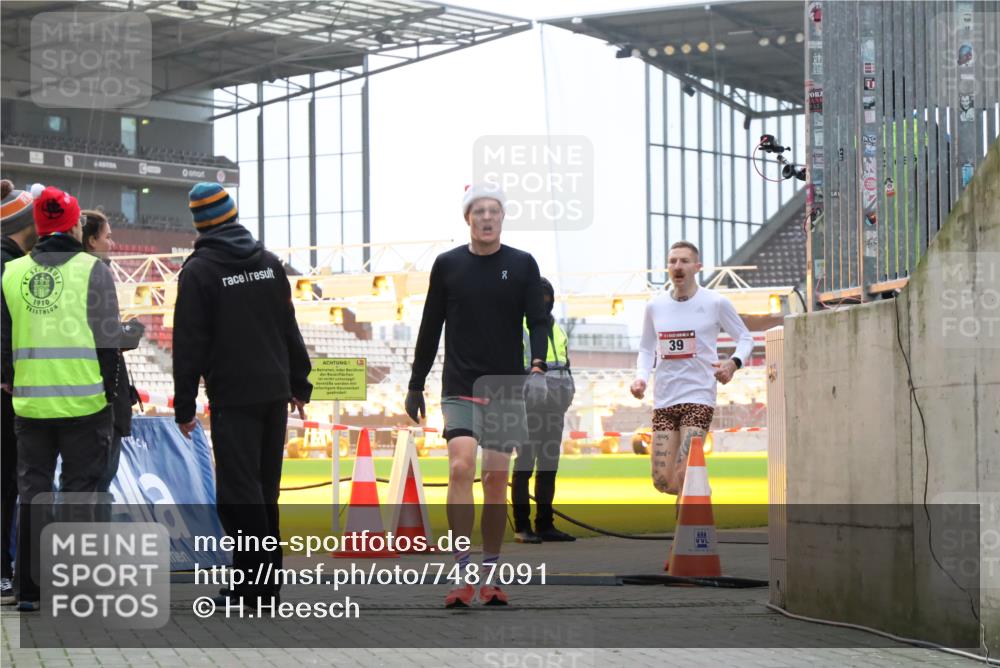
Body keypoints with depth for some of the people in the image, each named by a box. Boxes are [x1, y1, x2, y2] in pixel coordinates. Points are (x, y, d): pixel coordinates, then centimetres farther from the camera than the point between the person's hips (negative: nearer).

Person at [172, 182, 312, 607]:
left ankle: (259, 587, -9)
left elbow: (189, 344, -9)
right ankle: (259, 580, 16)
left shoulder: (198, 270, -8)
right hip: (275, 392, 6)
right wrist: (300, 384, 20)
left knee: (238, 493, -5)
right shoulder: (269, 262, 10)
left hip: (233, 397, -6)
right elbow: (290, 329, 14)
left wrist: (184, 406, -5)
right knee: (263, 490, 12)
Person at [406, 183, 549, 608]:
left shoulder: (522, 265, 5)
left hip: (507, 389, 1)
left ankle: (490, 577, 13)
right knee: (461, 466, -18)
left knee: (496, 480, 4)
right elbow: (430, 329, 10)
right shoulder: (447, 265, 5)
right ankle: (464, 574, -19)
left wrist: (537, 368, -17)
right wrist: (415, 386, 10)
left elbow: (538, 321, 0)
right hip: (459, 387, -1)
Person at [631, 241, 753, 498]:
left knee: (683, 475, -18)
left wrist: (734, 363, -12)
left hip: (699, 397, -4)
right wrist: (641, 377, 1)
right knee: (662, 481, -1)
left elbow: (745, 338, 9)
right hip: (664, 401, 4)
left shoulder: (716, 303, -1)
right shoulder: (655, 306, 9)